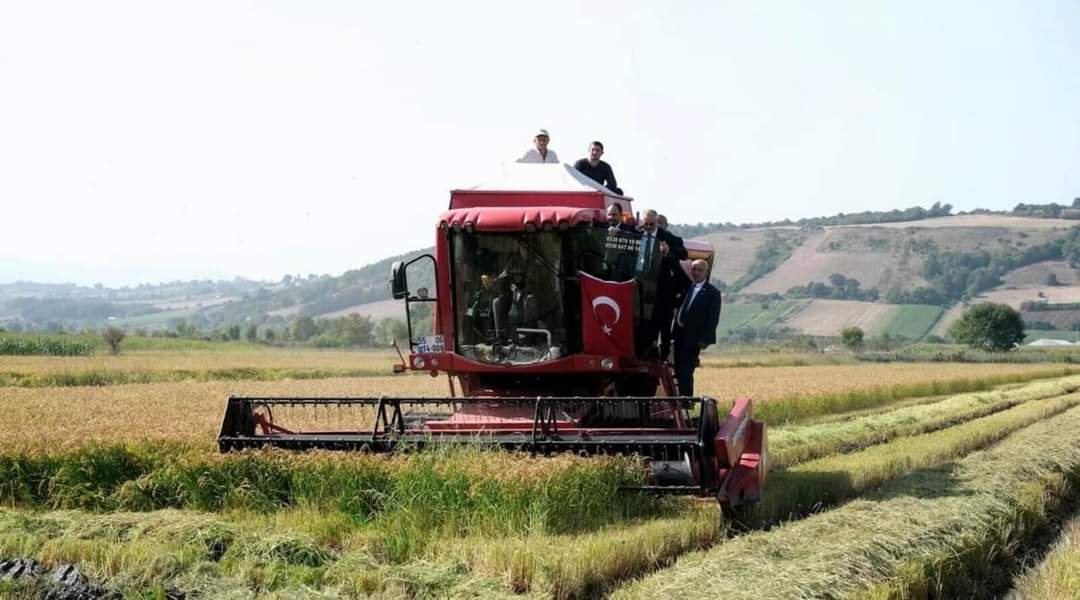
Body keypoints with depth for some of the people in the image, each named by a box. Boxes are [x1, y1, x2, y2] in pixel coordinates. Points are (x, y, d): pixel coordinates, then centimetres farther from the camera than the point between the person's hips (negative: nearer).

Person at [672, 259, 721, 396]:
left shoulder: (712, 292, -5)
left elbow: (713, 318, -9)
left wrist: (705, 340, -15)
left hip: (693, 339, -7)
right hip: (680, 336, 7)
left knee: (685, 373, -9)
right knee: (679, 372, 11)